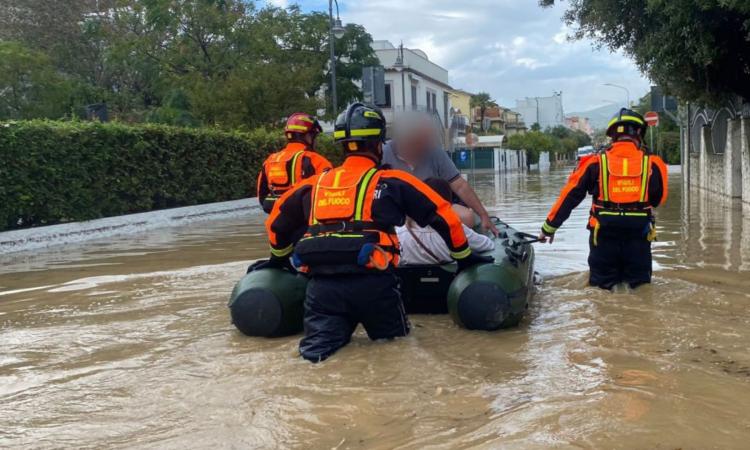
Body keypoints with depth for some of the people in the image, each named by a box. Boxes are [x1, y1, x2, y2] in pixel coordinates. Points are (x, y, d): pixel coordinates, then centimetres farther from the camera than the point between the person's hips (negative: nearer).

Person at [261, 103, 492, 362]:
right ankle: (382, 336, -12)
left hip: (321, 284, 2)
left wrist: (278, 259, 50)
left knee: (317, 347, 5)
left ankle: (319, 345, -26)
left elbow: (277, 222, 32)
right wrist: (465, 257, 26)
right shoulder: (391, 181, 9)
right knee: (394, 338, 18)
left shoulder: (314, 184, 19)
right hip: (372, 283, -2)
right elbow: (443, 216, 12)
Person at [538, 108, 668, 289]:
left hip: (604, 236, 0)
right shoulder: (652, 164, -2)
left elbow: (568, 197, 0)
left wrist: (549, 226, 8)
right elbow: (658, 199, 11)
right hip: (639, 237, 0)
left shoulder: (595, 163, -3)